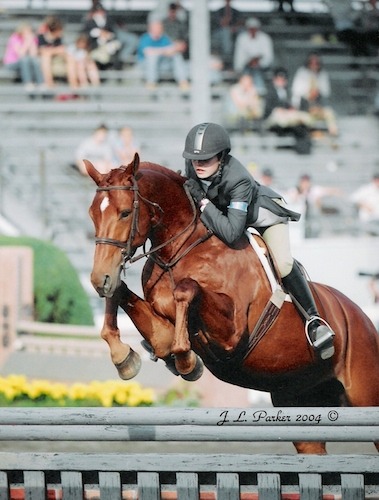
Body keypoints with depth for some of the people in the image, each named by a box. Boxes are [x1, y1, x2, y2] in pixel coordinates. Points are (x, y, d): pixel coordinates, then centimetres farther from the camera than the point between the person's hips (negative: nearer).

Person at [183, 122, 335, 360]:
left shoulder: (238, 180, -44)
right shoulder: (193, 169, -26)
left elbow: (231, 233, -49)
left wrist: (203, 202, -48)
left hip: (266, 215, -7)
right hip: (226, 213, 7)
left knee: (283, 264, -26)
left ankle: (314, 319, -15)